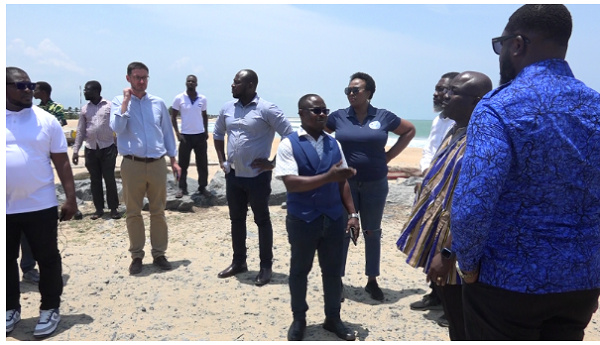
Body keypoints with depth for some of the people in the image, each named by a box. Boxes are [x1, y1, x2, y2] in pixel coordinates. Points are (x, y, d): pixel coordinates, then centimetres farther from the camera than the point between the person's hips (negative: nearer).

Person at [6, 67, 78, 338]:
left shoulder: (46, 120, -1)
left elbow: (62, 162, 1)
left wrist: (70, 198, -3)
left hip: (40, 205, -2)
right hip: (5, 207, 2)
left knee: (47, 259, 7)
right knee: (6, 260, 15)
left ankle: (50, 309, 23)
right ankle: (11, 308, 33)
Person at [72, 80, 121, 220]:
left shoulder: (110, 106, -2)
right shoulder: (85, 109, 9)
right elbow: (80, 130, 11)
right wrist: (75, 150, 7)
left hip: (107, 148, -4)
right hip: (90, 149, 4)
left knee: (109, 179, 0)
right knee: (95, 180, 7)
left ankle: (114, 208, 10)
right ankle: (99, 208, 16)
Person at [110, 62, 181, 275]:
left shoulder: (158, 103, 8)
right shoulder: (119, 102, 3)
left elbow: (167, 132, 12)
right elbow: (117, 128, -14)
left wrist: (173, 160, 9)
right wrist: (126, 101, -12)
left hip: (157, 164, 2)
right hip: (132, 165, -1)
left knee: (158, 212, 7)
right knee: (133, 213, 6)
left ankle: (159, 254, 19)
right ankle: (136, 256, 19)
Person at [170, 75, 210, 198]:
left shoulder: (203, 99, 3)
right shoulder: (179, 98, -4)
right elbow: (173, 116, 1)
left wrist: (206, 131, 5)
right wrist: (177, 133, -8)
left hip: (200, 135, 2)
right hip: (185, 135, -2)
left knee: (202, 163, 5)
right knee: (183, 163, 2)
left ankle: (202, 187, 15)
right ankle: (182, 188, 12)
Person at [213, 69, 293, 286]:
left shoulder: (266, 109, -13)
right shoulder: (227, 108, 7)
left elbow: (289, 136, -14)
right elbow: (218, 134, 22)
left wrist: (273, 163, -14)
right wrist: (221, 160, 12)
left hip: (257, 176, -6)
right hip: (233, 175, 6)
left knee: (262, 220, 5)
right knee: (236, 219, 15)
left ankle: (266, 267, 17)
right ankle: (238, 262, 30)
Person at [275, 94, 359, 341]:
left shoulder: (334, 144, 6)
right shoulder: (289, 144, -9)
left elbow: (342, 182, 9)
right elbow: (291, 183, -19)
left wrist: (352, 213, 3)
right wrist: (328, 176, -26)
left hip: (333, 218, 4)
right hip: (302, 220, -4)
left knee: (333, 270, 14)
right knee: (299, 271, 13)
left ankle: (333, 318, 33)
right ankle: (299, 320, 32)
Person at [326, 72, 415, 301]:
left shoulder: (384, 117, -2)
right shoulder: (338, 117, -2)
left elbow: (409, 130, 10)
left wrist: (389, 155, 2)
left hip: (375, 185, 1)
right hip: (345, 183, 0)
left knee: (372, 232, 11)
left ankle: (372, 281, 25)